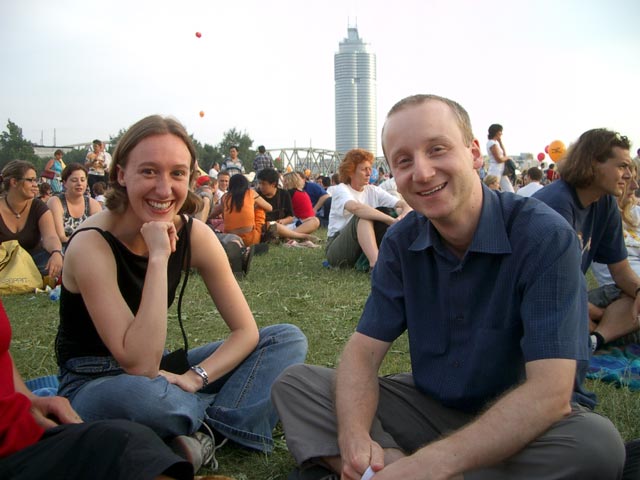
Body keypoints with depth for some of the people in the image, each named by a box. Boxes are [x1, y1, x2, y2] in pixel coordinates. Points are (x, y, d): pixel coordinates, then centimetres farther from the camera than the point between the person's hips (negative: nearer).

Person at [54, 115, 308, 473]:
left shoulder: (195, 235, -9)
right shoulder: (92, 244, -23)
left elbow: (246, 330, -6)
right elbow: (141, 365, -31)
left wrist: (194, 377, -23)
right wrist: (158, 257, -33)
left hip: (159, 372, 6)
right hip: (93, 386, -6)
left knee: (289, 339, -4)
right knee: (140, 393, -43)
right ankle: (220, 414, -13)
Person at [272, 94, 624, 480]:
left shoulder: (544, 236, -22)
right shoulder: (401, 243, -5)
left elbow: (550, 392, -29)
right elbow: (364, 349, -8)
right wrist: (353, 438, -30)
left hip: (521, 424, -3)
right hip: (428, 405, 3)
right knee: (295, 384, -8)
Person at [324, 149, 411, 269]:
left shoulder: (373, 191, 6)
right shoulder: (341, 190, -10)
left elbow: (405, 205, -6)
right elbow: (355, 207, -34)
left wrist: (403, 218, -31)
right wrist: (393, 221, -40)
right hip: (337, 249, -5)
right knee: (363, 215, -30)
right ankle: (376, 261, -48)